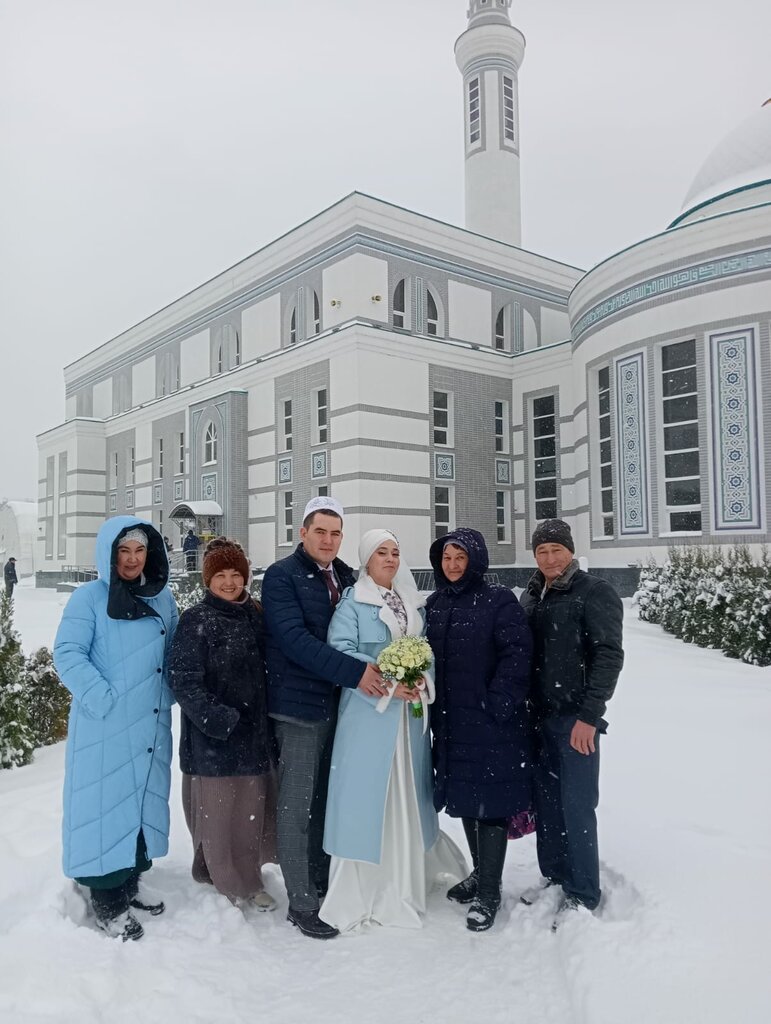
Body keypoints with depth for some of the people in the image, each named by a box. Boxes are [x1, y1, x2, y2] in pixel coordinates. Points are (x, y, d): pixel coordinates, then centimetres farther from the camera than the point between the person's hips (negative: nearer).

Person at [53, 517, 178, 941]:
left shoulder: (162, 598, 9)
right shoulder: (89, 598, -7)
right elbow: (67, 654, -14)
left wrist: (167, 694, 5)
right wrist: (103, 698, -21)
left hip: (151, 725, 6)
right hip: (105, 726, -6)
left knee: (145, 800, 14)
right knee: (108, 804, -1)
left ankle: (130, 883, 31)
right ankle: (107, 901, 12)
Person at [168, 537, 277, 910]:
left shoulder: (254, 616, 8)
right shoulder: (195, 620, -8)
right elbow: (182, 679, -13)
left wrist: (267, 716, 9)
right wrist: (216, 717, -19)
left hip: (253, 731, 5)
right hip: (212, 738, -5)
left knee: (252, 806, 9)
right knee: (217, 807, 2)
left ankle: (246, 876, 27)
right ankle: (229, 881, 22)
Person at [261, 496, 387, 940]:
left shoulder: (349, 579, 10)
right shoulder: (282, 576, -8)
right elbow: (294, 639, -18)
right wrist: (355, 672, -24)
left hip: (339, 704, 6)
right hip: (300, 705, -6)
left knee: (326, 802, 15)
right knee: (298, 806, 2)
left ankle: (322, 886, 29)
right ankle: (302, 902, 13)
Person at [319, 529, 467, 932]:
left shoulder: (414, 603, 14)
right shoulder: (352, 601, -2)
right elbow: (340, 651, -12)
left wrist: (423, 680, -6)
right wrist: (387, 681, -19)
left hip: (410, 712, 5)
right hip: (367, 711, -5)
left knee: (407, 795, 11)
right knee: (365, 793, -5)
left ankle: (403, 887, 27)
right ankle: (355, 893, 7)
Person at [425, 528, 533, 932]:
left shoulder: (499, 601, -9)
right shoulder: (435, 604, 9)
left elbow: (517, 655, -15)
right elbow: (428, 655, 14)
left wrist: (498, 704, -18)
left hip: (492, 721, -6)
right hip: (451, 722, 7)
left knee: (492, 803, 1)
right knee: (464, 797, 17)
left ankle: (489, 891, 12)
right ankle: (480, 872, 35)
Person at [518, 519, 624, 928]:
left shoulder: (595, 593, -8)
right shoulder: (530, 598, 10)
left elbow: (609, 656, -13)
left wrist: (589, 716, -17)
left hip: (576, 719, -6)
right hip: (539, 717, 6)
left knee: (576, 805, -1)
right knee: (546, 800, 14)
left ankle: (582, 894, 13)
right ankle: (554, 875, 31)